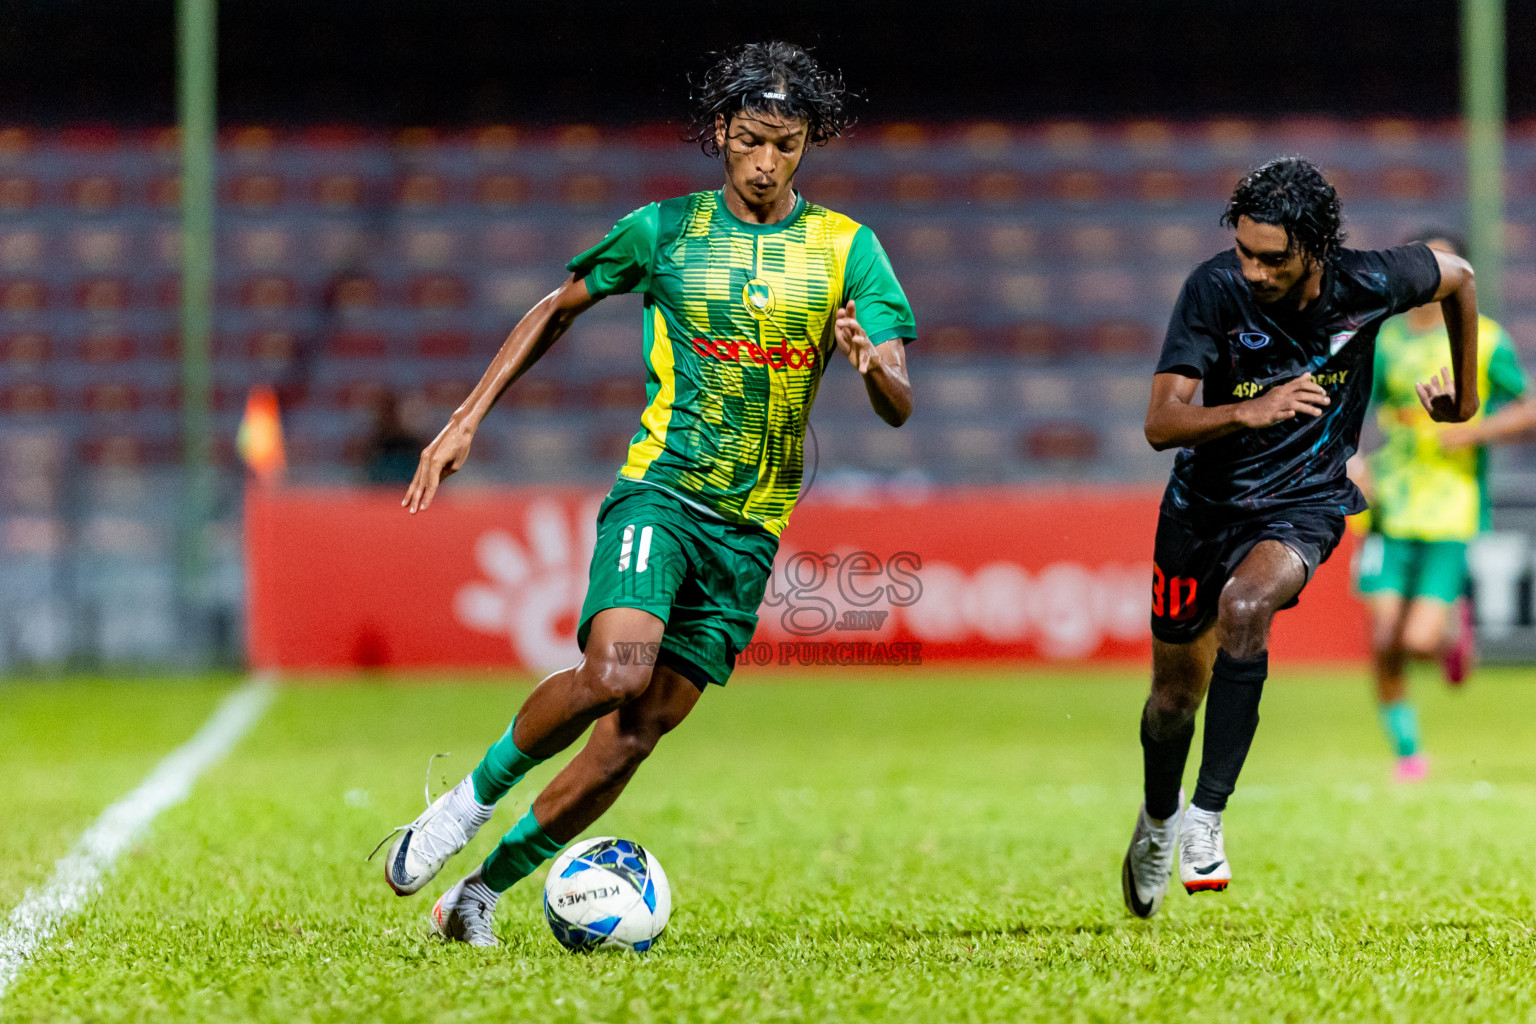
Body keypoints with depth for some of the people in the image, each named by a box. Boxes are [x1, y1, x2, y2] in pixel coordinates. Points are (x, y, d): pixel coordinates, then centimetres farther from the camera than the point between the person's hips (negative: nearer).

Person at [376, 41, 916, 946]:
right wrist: (468, 419, 10)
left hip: (751, 526, 2)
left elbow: (900, 405, -3)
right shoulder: (665, 229, 3)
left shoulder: (846, 248, 3)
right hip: (659, 492, -2)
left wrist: (871, 363, -27)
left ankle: (482, 890, 11)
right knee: (616, 673, -27)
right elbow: (559, 309, 17)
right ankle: (475, 794, -2)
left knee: (637, 732, -2)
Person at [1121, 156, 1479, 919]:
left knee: (1245, 605, -34)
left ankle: (1207, 816, -26)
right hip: (1203, 502, 2)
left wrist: (1464, 394, 16)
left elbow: (1457, 278, 6)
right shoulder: (1214, 290, -20)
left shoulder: (1365, 285, -17)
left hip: (1303, 505, -2)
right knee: (1175, 693, 11)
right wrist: (1249, 411, -41)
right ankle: (1158, 818, 44)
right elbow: (1161, 423, -24)